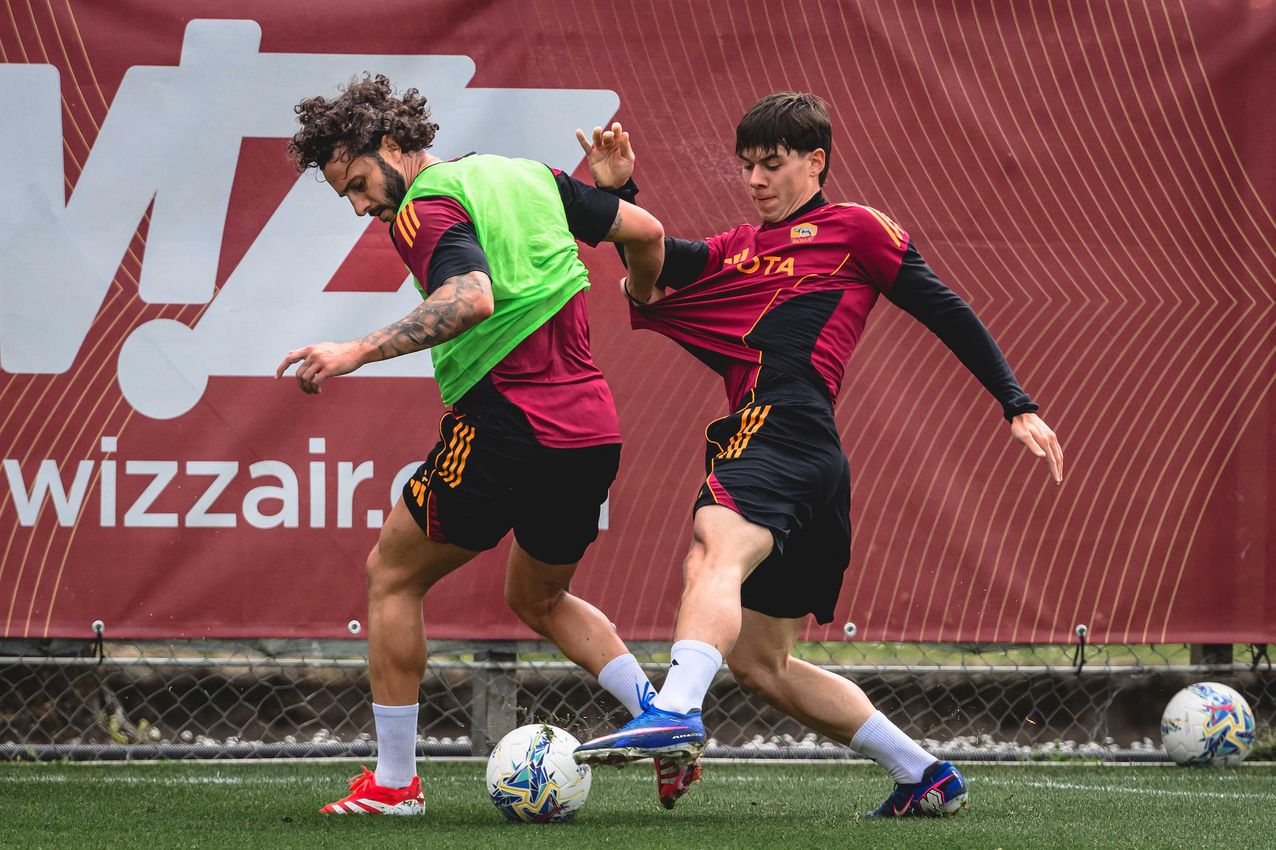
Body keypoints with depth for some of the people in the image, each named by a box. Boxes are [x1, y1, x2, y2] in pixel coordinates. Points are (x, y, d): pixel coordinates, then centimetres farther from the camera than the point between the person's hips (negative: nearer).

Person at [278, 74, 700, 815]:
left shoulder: (425, 212, -10)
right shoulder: (529, 176, 13)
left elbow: (472, 300, -31)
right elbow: (647, 233, 16)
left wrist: (357, 354, -33)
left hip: (507, 426, -8)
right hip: (592, 427, 8)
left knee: (393, 577, 10)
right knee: (539, 600, 27)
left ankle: (393, 782, 9)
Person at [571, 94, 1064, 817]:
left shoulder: (853, 228, 10)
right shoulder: (739, 250, 31)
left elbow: (946, 311, 8)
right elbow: (655, 267, 23)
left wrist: (1019, 406, 3)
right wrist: (619, 193, 8)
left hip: (789, 428, -9)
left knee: (714, 548, -36)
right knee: (758, 663, 11)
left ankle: (676, 715, -60)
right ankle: (927, 776, 19)